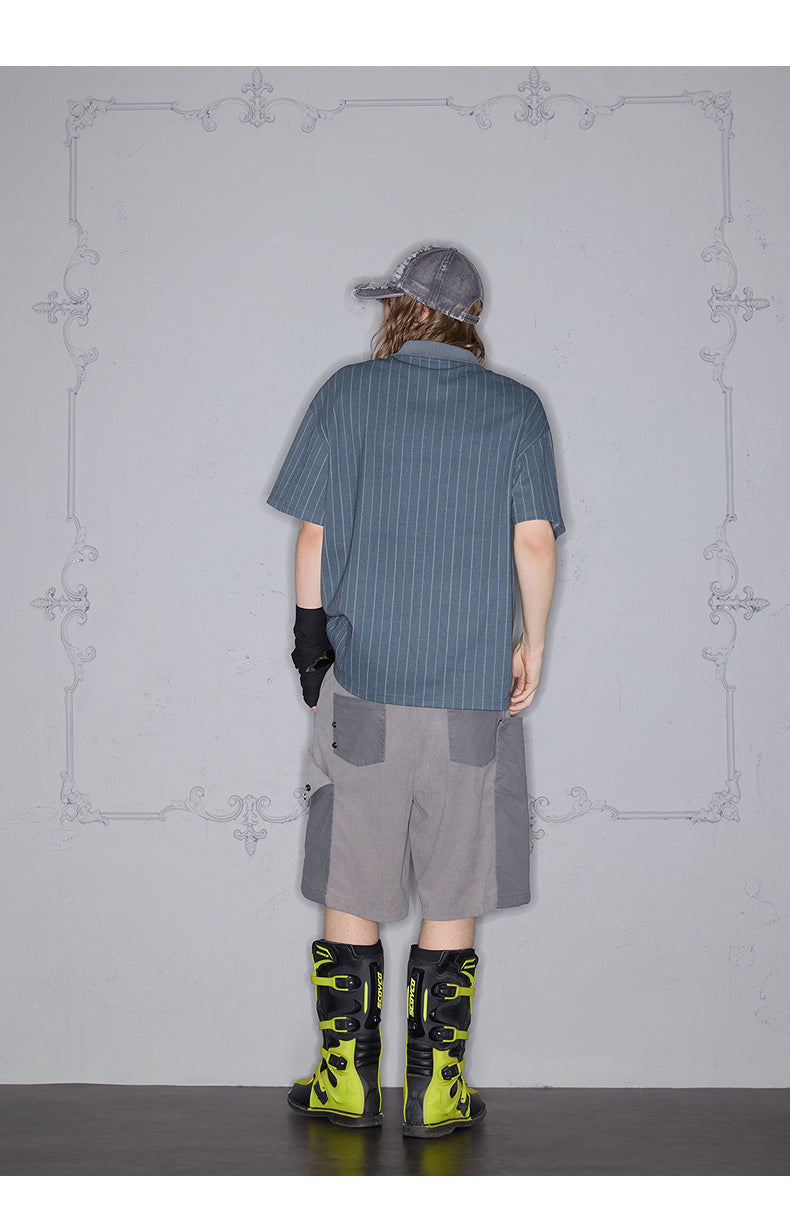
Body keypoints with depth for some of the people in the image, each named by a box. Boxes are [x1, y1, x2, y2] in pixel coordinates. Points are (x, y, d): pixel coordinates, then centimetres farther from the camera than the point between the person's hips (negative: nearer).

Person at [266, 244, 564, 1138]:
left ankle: (347, 1079, 17)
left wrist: (310, 634, 9)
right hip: (474, 692, 0)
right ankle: (436, 1089, 14)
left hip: (361, 679, 0)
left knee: (350, 885, 10)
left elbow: (313, 532, -1)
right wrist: (533, 643, 6)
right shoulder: (516, 409, 2)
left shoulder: (348, 393, 1)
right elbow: (534, 540, -6)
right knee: (453, 895, 8)